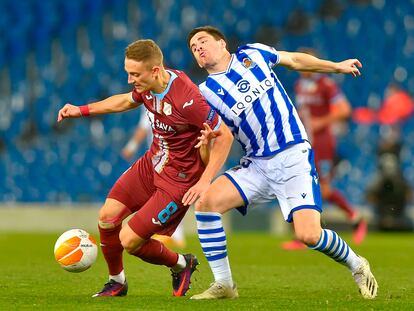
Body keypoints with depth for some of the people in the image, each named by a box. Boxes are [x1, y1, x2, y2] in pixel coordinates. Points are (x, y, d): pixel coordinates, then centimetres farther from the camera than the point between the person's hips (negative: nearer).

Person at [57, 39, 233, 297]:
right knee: (107, 217, 2)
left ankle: (181, 265, 19)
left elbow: (225, 136, -24)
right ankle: (117, 283, 26)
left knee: (129, 240, -9)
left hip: (178, 179, -8)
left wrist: (205, 181, -27)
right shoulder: (148, 86, -6)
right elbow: (126, 101, 19)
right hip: (152, 162, 8)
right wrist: (82, 110, 17)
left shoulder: (187, 99, -32)